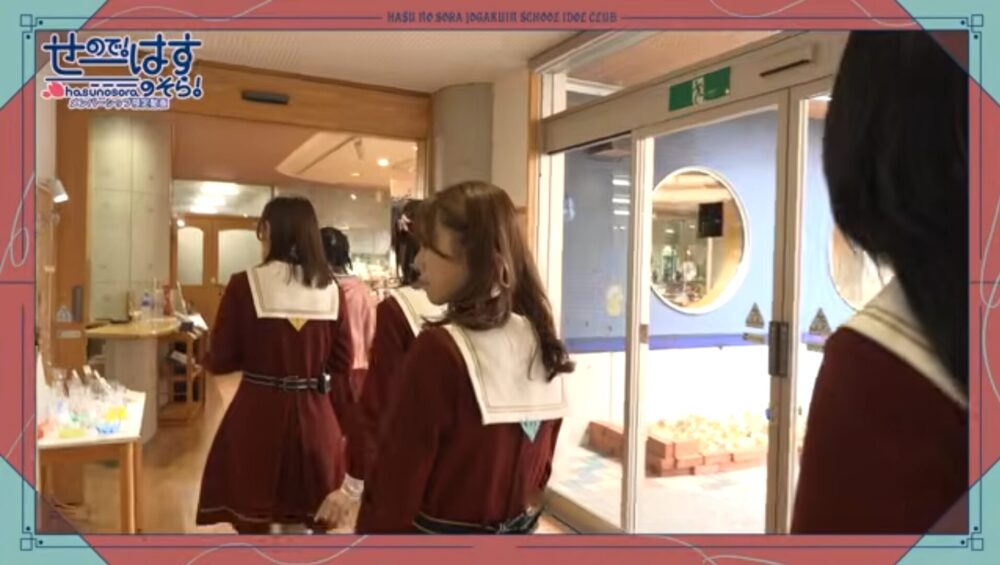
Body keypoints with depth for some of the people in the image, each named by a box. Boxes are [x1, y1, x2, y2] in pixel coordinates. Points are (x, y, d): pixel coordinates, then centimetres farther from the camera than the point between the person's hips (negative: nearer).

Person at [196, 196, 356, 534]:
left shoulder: (246, 284, -9)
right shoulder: (331, 290, 0)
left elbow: (220, 361, -4)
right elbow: (341, 364, 4)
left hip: (257, 415, -3)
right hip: (315, 419, 3)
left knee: (253, 524, 15)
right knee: (300, 526, 16)